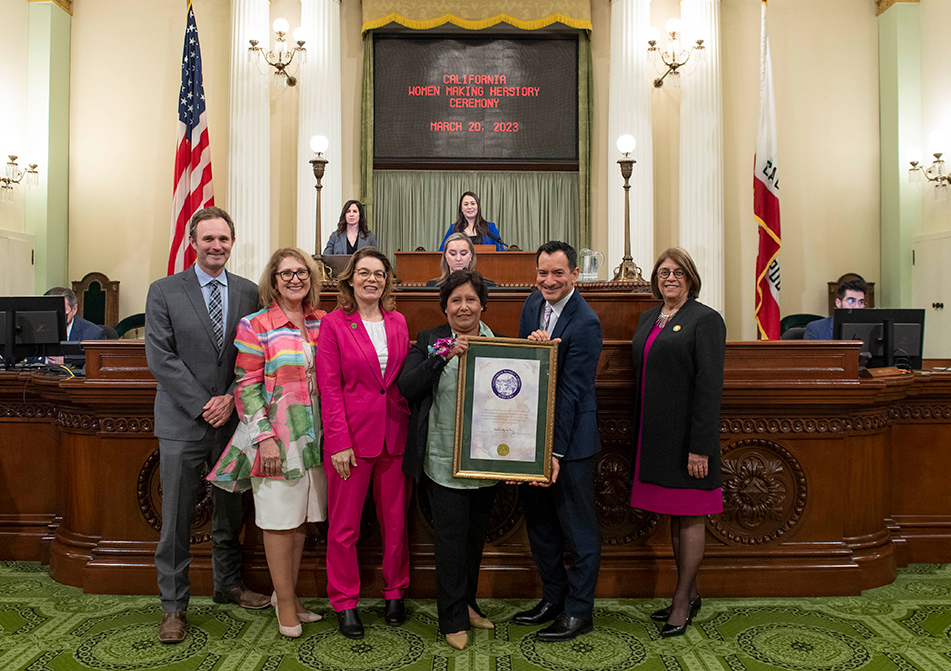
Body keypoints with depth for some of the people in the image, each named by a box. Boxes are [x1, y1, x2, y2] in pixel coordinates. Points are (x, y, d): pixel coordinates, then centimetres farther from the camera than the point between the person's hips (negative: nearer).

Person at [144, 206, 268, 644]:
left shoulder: (249, 293, 6)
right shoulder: (164, 292, 0)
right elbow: (161, 357, -7)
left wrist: (230, 398, -10)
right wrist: (203, 404, -12)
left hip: (231, 418, 3)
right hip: (182, 420, -2)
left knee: (230, 510, 15)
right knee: (176, 518, 3)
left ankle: (229, 584, 33)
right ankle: (173, 605, 17)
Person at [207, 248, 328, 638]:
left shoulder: (321, 322, 8)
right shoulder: (255, 326, -6)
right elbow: (246, 386, -8)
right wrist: (265, 437, -15)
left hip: (314, 434, 5)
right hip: (275, 436, -5)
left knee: (301, 517, 13)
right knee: (280, 519, 4)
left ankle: (287, 591, 29)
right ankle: (285, 601, 20)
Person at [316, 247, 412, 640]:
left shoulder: (397, 322, 9)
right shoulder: (334, 324, -3)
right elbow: (329, 387, -7)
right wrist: (339, 442, -12)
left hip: (395, 436, 4)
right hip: (352, 435, -3)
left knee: (395, 520, 12)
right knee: (344, 525, 6)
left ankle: (395, 593, 30)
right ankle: (345, 603, 22)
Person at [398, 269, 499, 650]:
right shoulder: (430, 341, -1)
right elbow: (406, 387, -13)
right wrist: (444, 356, -23)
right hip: (443, 458, -3)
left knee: (476, 533, 16)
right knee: (451, 536, 1)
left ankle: (468, 604, 35)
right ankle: (454, 619, 17)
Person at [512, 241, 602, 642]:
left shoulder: (585, 323, -18)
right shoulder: (533, 304, 6)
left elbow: (571, 391, -19)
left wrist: (555, 450, -19)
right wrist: (531, 346, -15)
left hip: (571, 438, -8)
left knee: (578, 528, 6)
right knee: (538, 520, 17)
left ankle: (579, 611, 22)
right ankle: (554, 597, 34)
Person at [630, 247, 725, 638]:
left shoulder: (705, 319, -8)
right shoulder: (647, 319, 13)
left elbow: (710, 385, -14)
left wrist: (700, 446, -19)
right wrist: (639, 434, 13)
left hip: (686, 436, -7)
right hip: (655, 435, 7)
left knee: (690, 516, 4)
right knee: (673, 515, 15)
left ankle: (682, 601, 16)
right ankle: (690, 593, 29)